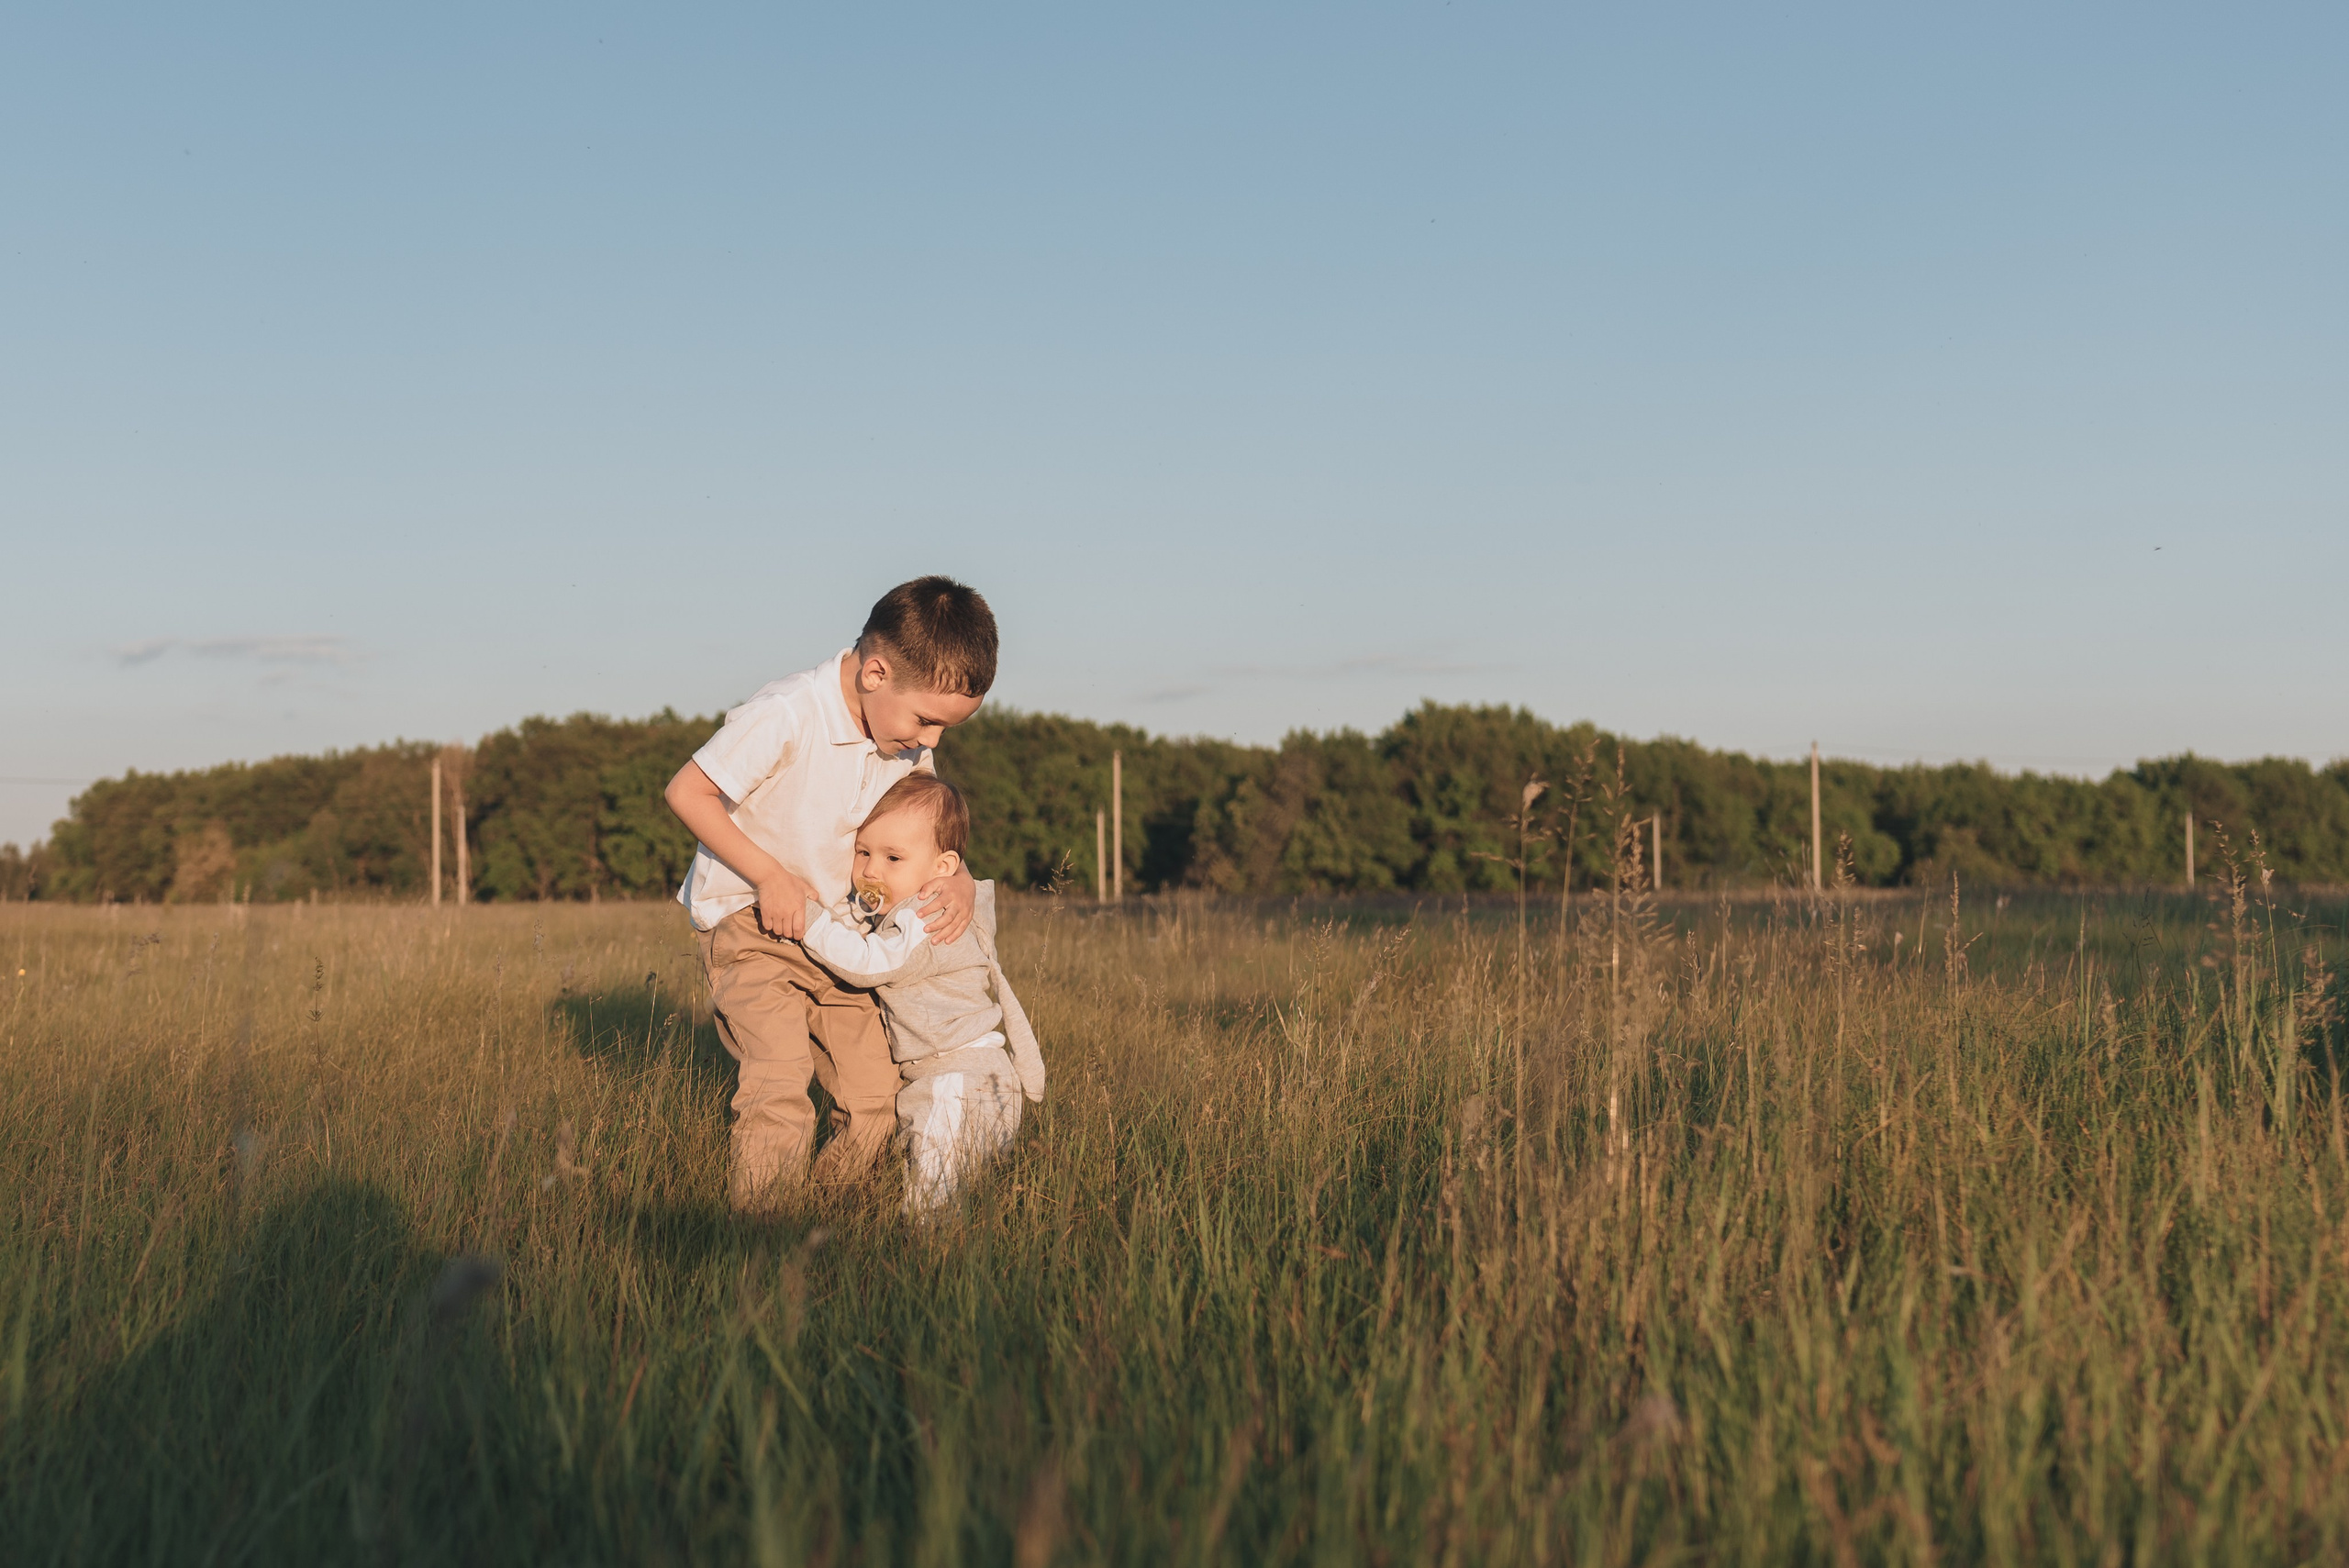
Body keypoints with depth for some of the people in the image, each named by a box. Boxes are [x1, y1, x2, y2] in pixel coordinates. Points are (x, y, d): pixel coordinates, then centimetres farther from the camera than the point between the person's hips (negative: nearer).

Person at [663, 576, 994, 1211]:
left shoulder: (907, 737, -3)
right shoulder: (785, 717, -25)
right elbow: (687, 791, -18)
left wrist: (959, 879, -11)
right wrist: (771, 876, -20)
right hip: (749, 926, -6)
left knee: (877, 1098, -1)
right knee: (781, 1096, -22)